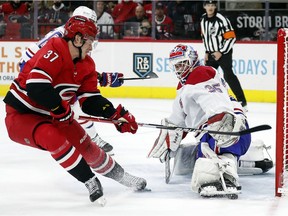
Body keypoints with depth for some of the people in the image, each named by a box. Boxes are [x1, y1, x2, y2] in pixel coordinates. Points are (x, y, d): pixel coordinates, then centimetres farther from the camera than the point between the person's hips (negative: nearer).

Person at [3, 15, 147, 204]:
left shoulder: (86, 65, 1)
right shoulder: (54, 52, -28)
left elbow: (90, 100, 3)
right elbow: (36, 86, -38)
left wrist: (116, 114, -13)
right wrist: (61, 109, -24)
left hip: (52, 116, 8)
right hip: (20, 115, -8)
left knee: (86, 146, 8)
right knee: (54, 138, -32)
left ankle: (121, 176, 30)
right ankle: (91, 182, -19)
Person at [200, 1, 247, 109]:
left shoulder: (222, 20, -18)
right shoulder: (203, 19, 5)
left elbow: (231, 38, -19)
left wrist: (221, 52, -18)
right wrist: (207, 52, 13)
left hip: (224, 52, -7)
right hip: (211, 52, 7)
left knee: (228, 75, -18)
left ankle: (242, 101, -17)